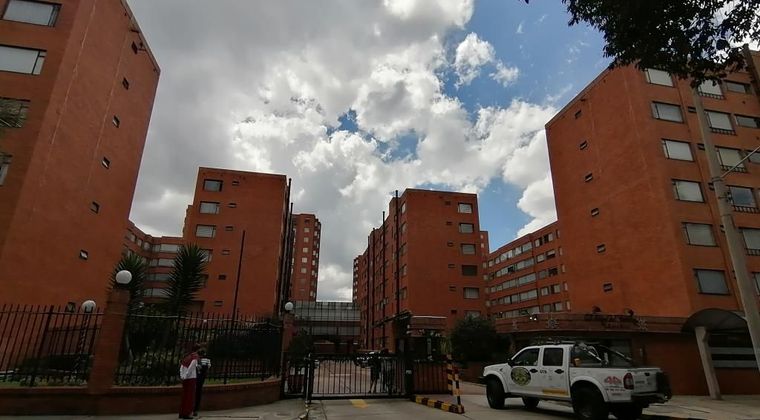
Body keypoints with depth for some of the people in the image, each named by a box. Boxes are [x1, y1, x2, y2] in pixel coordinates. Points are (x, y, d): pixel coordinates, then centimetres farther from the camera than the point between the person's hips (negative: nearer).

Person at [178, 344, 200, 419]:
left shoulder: (186, 356, 11)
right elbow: (190, 367, -17)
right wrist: (186, 376, -10)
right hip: (192, 378, -7)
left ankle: (182, 413, 19)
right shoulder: (195, 357, -9)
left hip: (185, 379, 7)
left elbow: (181, 367, 6)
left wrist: (182, 376, 2)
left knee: (184, 396, 14)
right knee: (190, 396, 1)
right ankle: (187, 413, 1)